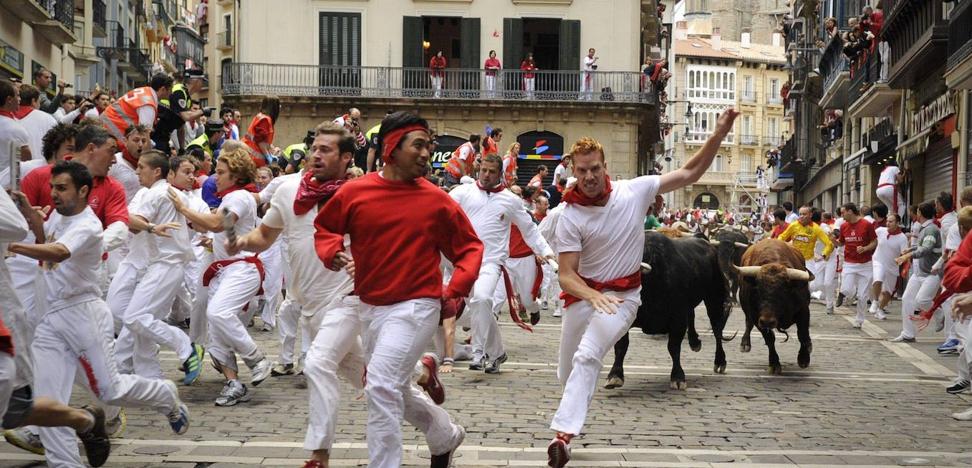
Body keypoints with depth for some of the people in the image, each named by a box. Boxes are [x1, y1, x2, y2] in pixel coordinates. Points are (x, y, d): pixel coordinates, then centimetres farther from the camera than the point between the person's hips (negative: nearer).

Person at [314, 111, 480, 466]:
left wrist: (457, 287, -12)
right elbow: (323, 228, 13)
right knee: (394, 389, 20)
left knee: (381, 386, -19)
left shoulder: (437, 200, -7)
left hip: (415, 307, -5)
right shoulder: (354, 192, -3)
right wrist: (334, 252, -7)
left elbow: (470, 247, 3)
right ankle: (447, 437, 45)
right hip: (370, 306, 5)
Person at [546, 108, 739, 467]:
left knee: (587, 357, -27)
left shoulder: (634, 191, -8)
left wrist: (718, 135, -14)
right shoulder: (570, 218, -12)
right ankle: (570, 421, 44)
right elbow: (566, 275, -13)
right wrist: (594, 297, -33)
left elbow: (690, 173, -3)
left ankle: (563, 435, -33)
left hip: (623, 295, -2)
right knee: (567, 373, 13)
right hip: (583, 294, 2)